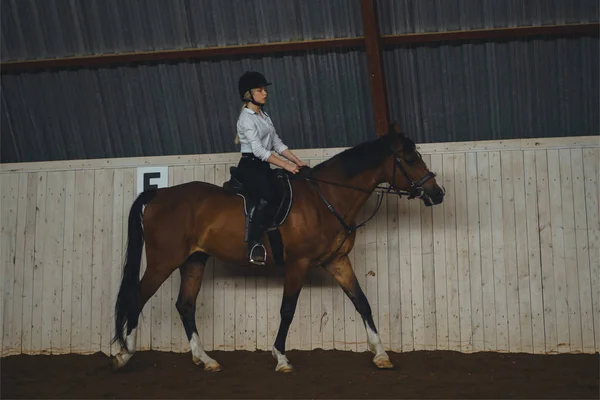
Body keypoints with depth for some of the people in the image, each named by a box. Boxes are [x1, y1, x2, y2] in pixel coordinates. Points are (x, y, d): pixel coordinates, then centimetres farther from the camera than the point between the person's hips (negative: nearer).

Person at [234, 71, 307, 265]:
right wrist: (286, 166, -22)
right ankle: (254, 246, -34)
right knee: (265, 199, -32)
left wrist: (297, 162, 3)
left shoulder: (264, 116, 17)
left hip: (264, 167, 9)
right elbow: (259, 150, -19)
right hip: (249, 166, -9)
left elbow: (277, 144, 16)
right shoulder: (246, 118, -10)